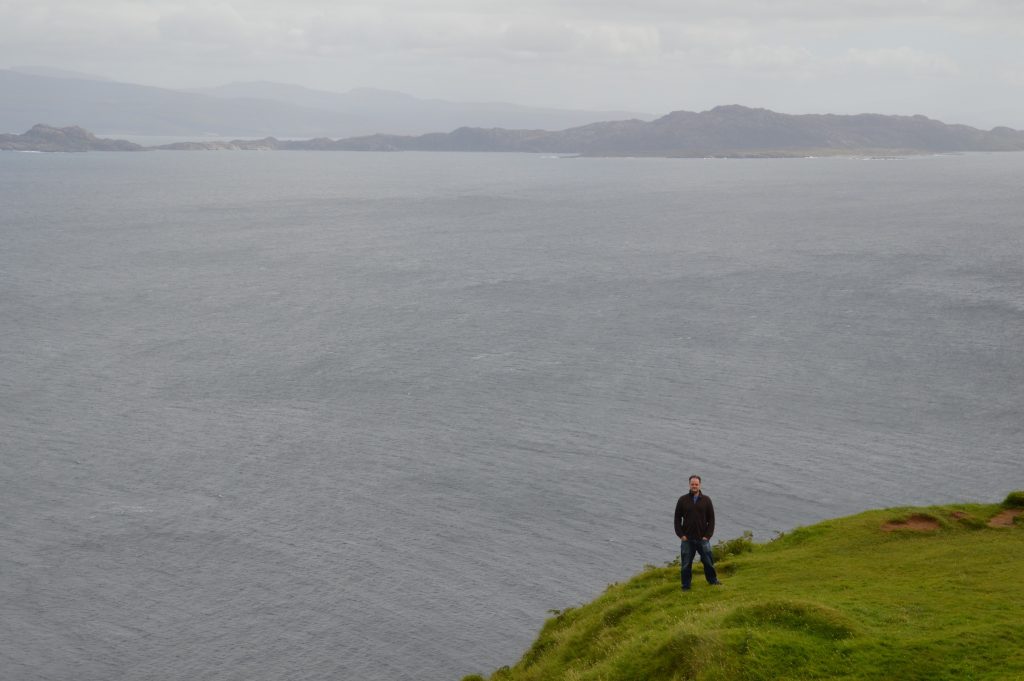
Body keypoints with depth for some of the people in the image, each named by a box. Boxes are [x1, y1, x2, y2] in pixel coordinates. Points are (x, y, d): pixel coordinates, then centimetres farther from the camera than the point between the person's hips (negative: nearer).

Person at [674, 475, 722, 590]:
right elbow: (677, 518, 5)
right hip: (687, 539, 0)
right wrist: (681, 535, -4)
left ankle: (713, 580, 27)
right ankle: (686, 586, 15)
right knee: (686, 564, 4)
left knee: (708, 561, 8)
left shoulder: (706, 500, 2)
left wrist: (708, 535, -4)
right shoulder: (682, 500, 1)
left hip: (703, 538, 0)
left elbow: (711, 519, 4)